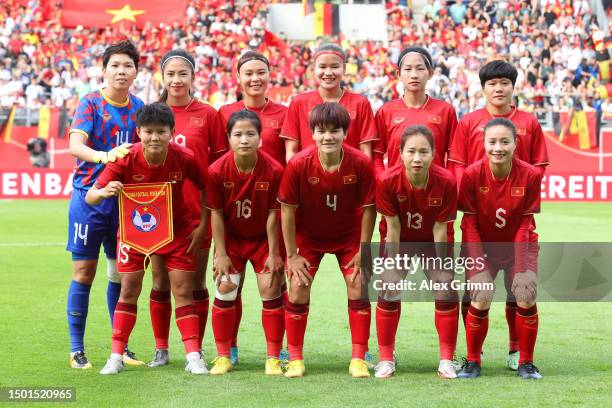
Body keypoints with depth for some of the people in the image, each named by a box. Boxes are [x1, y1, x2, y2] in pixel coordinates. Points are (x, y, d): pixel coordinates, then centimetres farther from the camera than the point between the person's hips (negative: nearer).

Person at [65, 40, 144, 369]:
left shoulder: (137, 107, 7)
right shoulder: (90, 104, -7)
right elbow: (75, 144, -22)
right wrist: (103, 156, -41)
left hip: (124, 198, 4)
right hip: (89, 195, -4)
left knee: (121, 272, 9)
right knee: (84, 272, -1)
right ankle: (76, 349, 7)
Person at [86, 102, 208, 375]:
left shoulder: (184, 158, -22)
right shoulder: (125, 160, -24)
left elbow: (205, 188, -3)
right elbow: (90, 197, -26)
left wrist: (202, 226, -8)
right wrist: (104, 192, -48)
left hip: (177, 230, 0)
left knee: (183, 291, -3)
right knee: (128, 289, -1)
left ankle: (193, 356, 1)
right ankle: (116, 357, 6)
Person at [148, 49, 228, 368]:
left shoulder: (207, 114, 1)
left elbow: (219, 162, 3)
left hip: (197, 210, -1)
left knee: (196, 283, 6)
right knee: (160, 282, 6)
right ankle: (161, 350, 17)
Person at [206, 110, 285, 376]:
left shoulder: (274, 170, -21)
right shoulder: (217, 170, -19)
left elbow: (273, 213, -15)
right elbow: (216, 213, -12)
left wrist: (274, 253, -11)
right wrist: (220, 253, -11)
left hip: (263, 238, -1)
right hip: (231, 238, 1)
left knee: (271, 291, -4)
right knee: (225, 290, -4)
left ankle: (273, 358, 6)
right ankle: (223, 356, 8)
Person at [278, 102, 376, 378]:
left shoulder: (361, 163, -25)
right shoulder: (298, 164, -26)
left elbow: (368, 208, -13)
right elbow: (287, 210, -15)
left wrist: (362, 251, -10)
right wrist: (292, 255, -12)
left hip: (349, 235, 0)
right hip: (307, 235, 0)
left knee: (358, 287, -6)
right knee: (298, 291, -6)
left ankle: (359, 358, 3)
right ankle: (295, 359, 6)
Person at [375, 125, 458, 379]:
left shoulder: (446, 181, -28)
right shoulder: (388, 181, -29)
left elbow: (440, 228, -19)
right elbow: (393, 227, -21)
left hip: (431, 241, 0)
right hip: (400, 241, 0)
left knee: (447, 289, -10)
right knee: (388, 289, -12)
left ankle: (447, 360, 3)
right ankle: (386, 359, 2)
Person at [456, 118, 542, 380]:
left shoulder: (530, 175, -16)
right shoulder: (472, 174, -17)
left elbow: (525, 223, -11)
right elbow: (470, 223, -11)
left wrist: (520, 268, -15)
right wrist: (479, 267, -16)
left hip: (520, 247, 0)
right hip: (483, 249, 0)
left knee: (526, 298, -16)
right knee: (480, 301, -16)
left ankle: (526, 363, 5)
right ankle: (472, 362, 6)